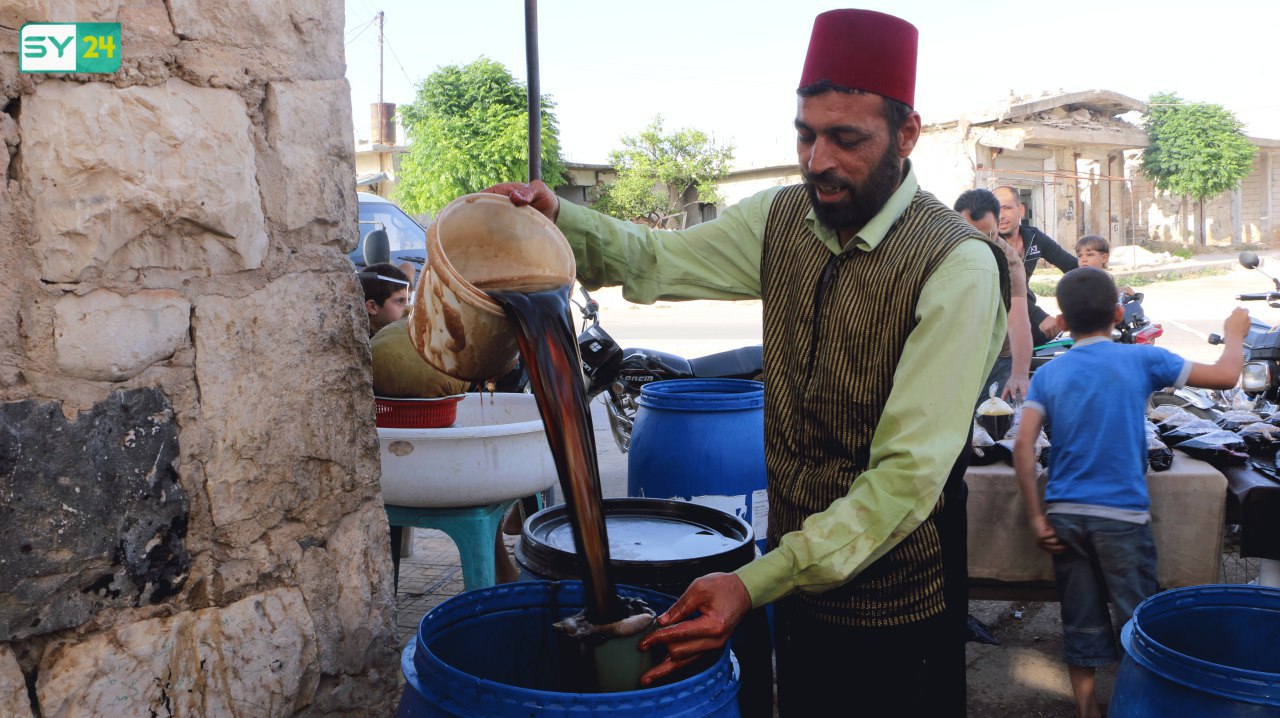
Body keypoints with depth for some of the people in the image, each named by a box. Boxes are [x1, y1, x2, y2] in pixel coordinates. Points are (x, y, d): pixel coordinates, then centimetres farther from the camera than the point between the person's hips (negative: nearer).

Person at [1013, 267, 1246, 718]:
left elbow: (1023, 448, -7)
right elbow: (1225, 376, 3)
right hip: (1122, 514, -2)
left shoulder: (1048, 374, 2)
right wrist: (1234, 333, 23)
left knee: (1080, 625, 12)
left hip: (1064, 514, 3)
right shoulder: (1141, 360, -3)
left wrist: (1037, 518, -2)